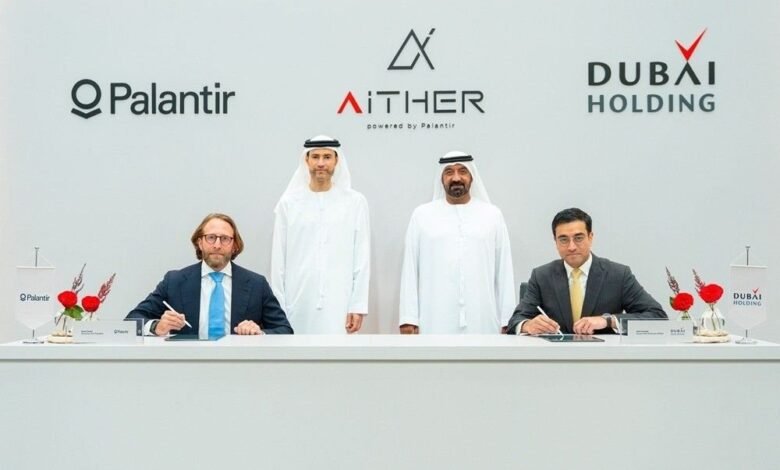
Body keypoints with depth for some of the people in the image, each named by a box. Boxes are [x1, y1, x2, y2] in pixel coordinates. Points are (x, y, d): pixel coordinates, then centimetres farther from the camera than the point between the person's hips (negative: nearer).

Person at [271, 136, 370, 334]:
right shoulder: (288, 203, 5)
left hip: (338, 306, -1)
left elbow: (361, 259, 2)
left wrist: (358, 306, -2)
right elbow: (278, 260, 6)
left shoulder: (355, 202, 3)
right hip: (298, 306, 1)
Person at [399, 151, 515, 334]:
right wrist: (408, 317, -2)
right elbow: (410, 269, 5)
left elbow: (504, 270, 6)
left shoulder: (492, 215, 8)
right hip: (435, 322, -1)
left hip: (482, 322, 1)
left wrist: (507, 320, 2)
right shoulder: (422, 215, 7)